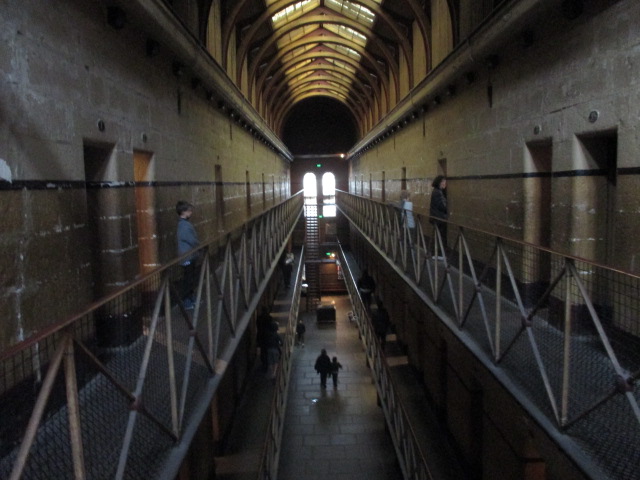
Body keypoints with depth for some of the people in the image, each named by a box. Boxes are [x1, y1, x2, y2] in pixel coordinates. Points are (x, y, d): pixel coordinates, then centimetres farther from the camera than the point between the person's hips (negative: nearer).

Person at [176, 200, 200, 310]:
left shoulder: (185, 223, 11)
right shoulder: (184, 226, -20)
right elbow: (193, 241, -19)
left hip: (191, 256, 9)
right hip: (187, 257, -9)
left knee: (191, 279, 18)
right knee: (188, 280, 0)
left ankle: (191, 298, 30)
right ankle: (185, 302, 10)